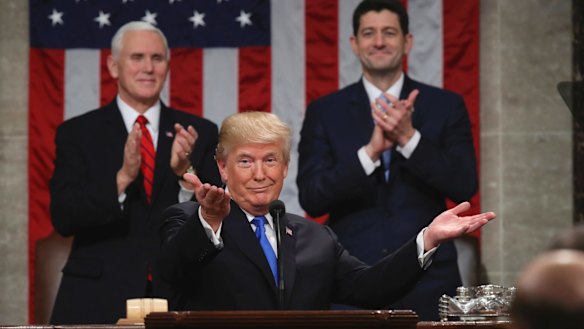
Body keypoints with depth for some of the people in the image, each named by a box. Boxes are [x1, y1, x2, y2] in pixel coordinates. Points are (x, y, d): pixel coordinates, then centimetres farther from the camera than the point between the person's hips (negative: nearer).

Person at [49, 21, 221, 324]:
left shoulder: (200, 134, 6)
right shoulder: (77, 133, 2)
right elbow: (63, 219, -8)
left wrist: (185, 171, -17)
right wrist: (122, 177, -22)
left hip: (178, 298, 1)